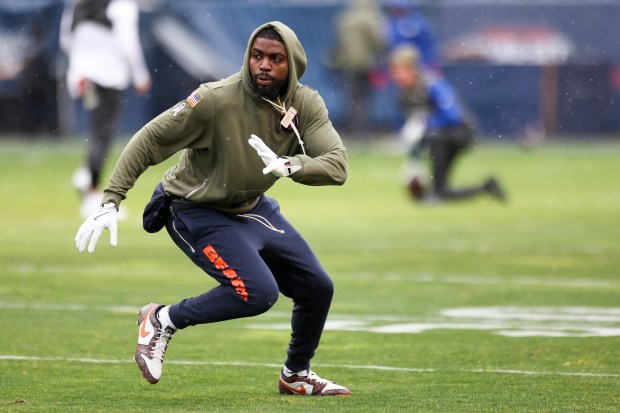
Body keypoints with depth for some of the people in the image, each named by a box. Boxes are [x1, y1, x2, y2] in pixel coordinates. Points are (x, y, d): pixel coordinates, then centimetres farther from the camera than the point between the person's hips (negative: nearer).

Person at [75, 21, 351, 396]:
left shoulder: (307, 105, -13)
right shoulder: (217, 99, -27)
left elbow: (337, 166, -23)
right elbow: (150, 140, -23)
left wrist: (289, 166, -43)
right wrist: (111, 203, -30)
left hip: (254, 208, 7)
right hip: (198, 213, -7)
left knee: (318, 288, 8)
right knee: (258, 292, -24)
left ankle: (296, 376, 33)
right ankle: (163, 321, -3)